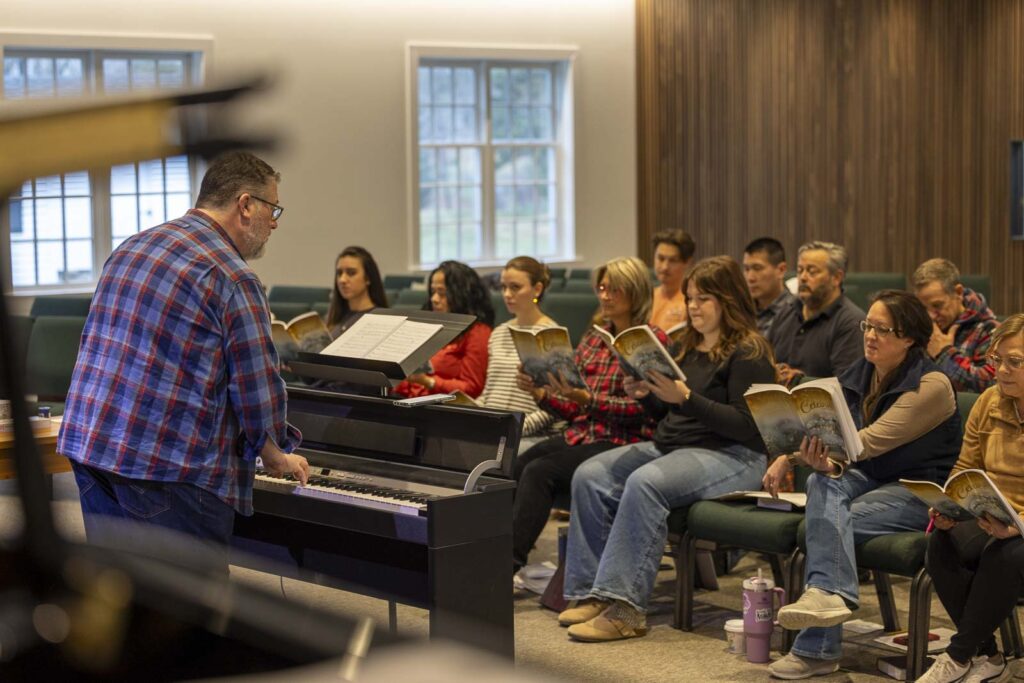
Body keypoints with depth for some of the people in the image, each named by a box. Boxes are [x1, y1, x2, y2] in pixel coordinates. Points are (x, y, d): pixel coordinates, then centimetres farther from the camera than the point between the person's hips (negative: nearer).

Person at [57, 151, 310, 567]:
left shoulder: (131, 248, 14)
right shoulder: (233, 278, -11)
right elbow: (258, 396, -10)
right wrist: (277, 459, 10)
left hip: (86, 442, 8)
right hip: (173, 468, -8)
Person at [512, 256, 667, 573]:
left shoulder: (653, 341, -2)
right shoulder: (592, 338, 18)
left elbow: (641, 408, -11)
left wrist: (586, 398, -23)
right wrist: (539, 393, -1)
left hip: (621, 441, -7)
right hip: (579, 435, 7)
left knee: (538, 472, -27)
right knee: (511, 469, -20)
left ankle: (510, 561, -25)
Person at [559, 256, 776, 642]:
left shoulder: (749, 352, -7)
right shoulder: (690, 346, 18)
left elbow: (746, 426, -17)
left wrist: (686, 397, -23)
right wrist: (644, 394, 1)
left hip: (732, 456, -9)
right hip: (670, 447, 9)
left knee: (644, 483, -34)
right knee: (589, 476, -11)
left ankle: (624, 606, -33)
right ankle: (590, 592, -13)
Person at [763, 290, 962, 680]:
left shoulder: (931, 385, -14)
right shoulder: (858, 376, 7)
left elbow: (872, 440, -27)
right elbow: (824, 430, -1)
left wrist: (827, 454, -42)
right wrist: (787, 456, -22)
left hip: (920, 489, -5)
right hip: (869, 478, 5)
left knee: (825, 522, -27)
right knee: (823, 484, -30)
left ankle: (815, 649, -32)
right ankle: (830, 594, -48)